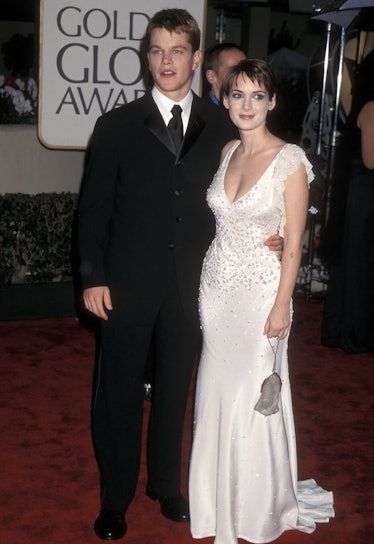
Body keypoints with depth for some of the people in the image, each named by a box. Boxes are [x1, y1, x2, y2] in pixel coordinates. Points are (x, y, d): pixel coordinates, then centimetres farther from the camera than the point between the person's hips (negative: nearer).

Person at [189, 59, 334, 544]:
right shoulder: (227, 152, 6)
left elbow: (293, 242, -12)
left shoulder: (290, 160, -12)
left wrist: (281, 305, -14)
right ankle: (221, 497, 35)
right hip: (217, 285, 6)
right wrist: (211, 281, 10)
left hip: (260, 289, -6)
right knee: (216, 390, 14)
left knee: (252, 396, 5)